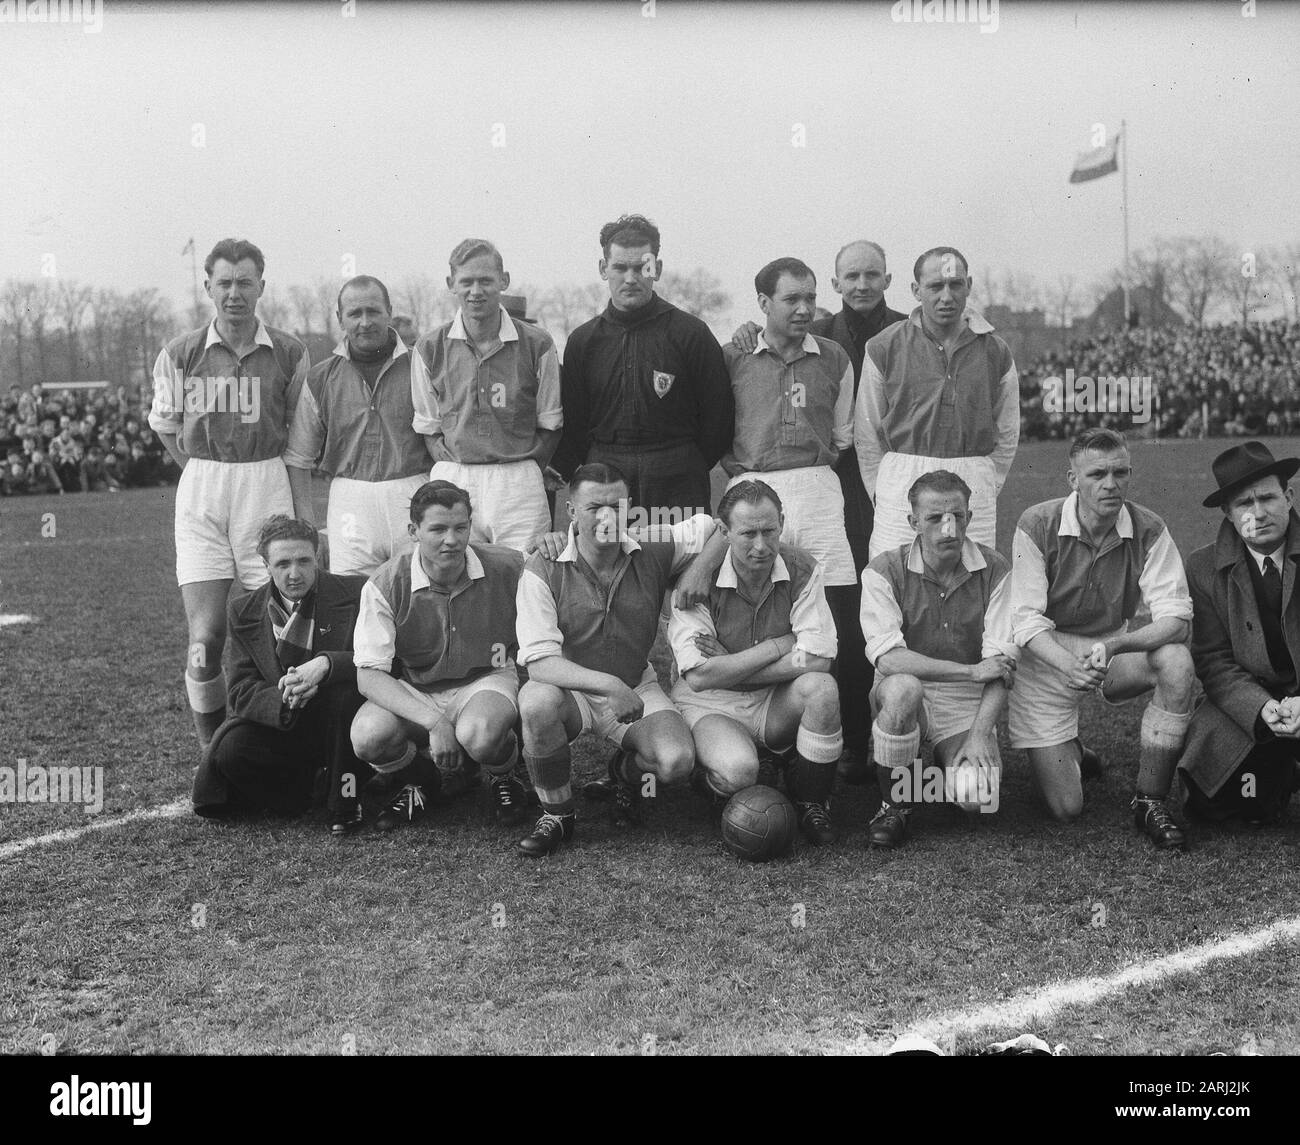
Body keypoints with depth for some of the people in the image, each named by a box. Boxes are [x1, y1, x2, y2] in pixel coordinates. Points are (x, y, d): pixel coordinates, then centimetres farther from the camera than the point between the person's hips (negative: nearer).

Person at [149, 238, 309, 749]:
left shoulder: (289, 353, 2)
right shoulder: (180, 354, 2)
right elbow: (164, 425, 13)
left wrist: (261, 472, 8)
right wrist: (208, 473, 8)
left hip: (269, 487, 0)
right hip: (201, 493, 0)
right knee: (206, 637, -7)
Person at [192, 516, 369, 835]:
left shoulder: (354, 594, -7)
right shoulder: (244, 611, 2)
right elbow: (242, 691, -4)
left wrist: (326, 663, -35)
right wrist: (285, 701, -28)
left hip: (335, 721, -2)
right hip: (277, 725, 2)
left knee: (345, 688, -34)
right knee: (227, 752, -26)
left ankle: (345, 800, -14)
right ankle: (296, 793, 5)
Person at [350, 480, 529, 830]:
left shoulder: (507, 568, -12)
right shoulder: (385, 586, -15)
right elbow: (368, 676, -18)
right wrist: (434, 721, -30)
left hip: (485, 681, -1)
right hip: (412, 693, 1)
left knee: (479, 733, -36)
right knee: (368, 735, -30)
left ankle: (503, 775, 5)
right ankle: (420, 779, 9)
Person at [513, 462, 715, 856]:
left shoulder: (654, 551, -6)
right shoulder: (543, 569, -15)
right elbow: (539, 660, -22)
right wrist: (608, 685, -35)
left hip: (637, 690, 2)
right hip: (569, 690, -2)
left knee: (677, 761, -26)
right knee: (536, 700, -37)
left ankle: (628, 771, 16)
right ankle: (557, 816, -11)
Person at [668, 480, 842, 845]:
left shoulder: (802, 570, -8)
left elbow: (817, 660, -18)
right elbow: (699, 676, -23)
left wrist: (730, 667, -17)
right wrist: (777, 647, -18)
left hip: (778, 704, 3)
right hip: (712, 705, -3)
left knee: (822, 687, -29)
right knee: (738, 770, -33)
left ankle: (810, 802, -6)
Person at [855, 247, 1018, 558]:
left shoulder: (994, 352, 8)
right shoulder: (884, 348, 2)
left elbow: (1006, 437, 15)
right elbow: (867, 434, 7)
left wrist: (984, 490, 10)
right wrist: (881, 494, 5)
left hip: (974, 486, 2)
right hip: (902, 481, -1)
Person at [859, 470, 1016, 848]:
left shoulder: (995, 569, -5)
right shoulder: (885, 571, -9)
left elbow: (1001, 665, -9)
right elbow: (887, 658, -20)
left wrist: (979, 735, -22)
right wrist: (971, 671, -22)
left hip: (968, 702, 1)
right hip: (906, 694, -1)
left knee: (978, 797, -22)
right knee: (903, 687, -38)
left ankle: (951, 761, 18)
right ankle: (894, 803, -13)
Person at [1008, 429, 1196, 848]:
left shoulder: (1148, 530, -13)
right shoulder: (1037, 526, -18)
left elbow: (1175, 617, -19)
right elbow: (1026, 620, -18)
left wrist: (1114, 647, -38)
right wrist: (1070, 666, -37)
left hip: (1114, 649, 2)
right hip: (1047, 657, -2)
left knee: (1177, 661, -32)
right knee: (1065, 808, -7)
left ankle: (1149, 801, -16)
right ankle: (1065, 749, 33)